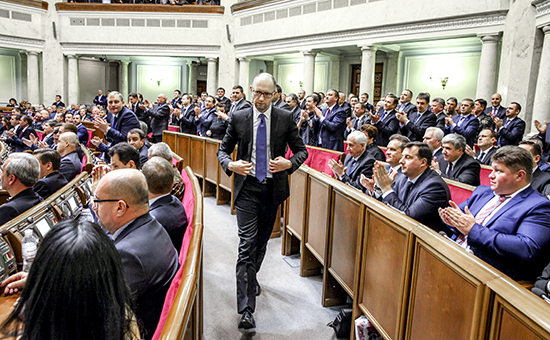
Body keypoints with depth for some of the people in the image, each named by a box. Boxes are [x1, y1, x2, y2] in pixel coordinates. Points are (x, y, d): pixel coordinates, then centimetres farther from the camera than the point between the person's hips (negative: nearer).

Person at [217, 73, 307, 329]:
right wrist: (230, 164, -12)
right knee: (247, 245, -9)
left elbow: (301, 150, 6)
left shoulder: (286, 118, 0)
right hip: (247, 188, -2)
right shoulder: (238, 118, 1)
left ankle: (251, 276, 48)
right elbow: (223, 149, 9)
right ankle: (246, 310, -8)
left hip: (273, 188, 2)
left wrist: (289, 163, -15)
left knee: (262, 240, 19)